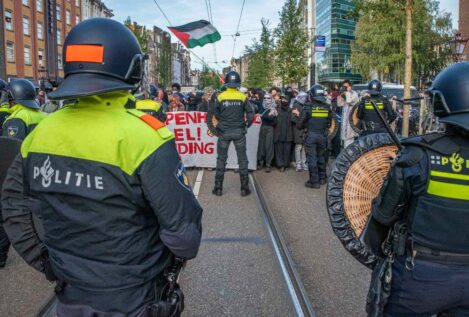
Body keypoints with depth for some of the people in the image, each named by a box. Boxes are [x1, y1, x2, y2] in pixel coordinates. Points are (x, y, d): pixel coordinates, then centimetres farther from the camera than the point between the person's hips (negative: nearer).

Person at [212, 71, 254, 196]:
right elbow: (250, 114, -5)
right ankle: (244, 188, 11)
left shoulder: (220, 97, -4)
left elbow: (216, 115, 2)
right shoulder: (242, 97, -4)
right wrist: (247, 125, 12)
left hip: (224, 131, 0)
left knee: (221, 160, 10)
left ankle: (218, 188, 12)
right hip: (239, 131, 0)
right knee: (242, 160, 8)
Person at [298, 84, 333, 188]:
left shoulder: (308, 107, -11)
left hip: (311, 135, -4)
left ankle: (314, 181, 4)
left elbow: (300, 123, -8)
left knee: (312, 158, 2)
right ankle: (322, 178, 28)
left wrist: (306, 126, 13)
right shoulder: (327, 107, 0)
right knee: (321, 157, 18)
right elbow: (329, 123, 6)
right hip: (322, 135, 4)